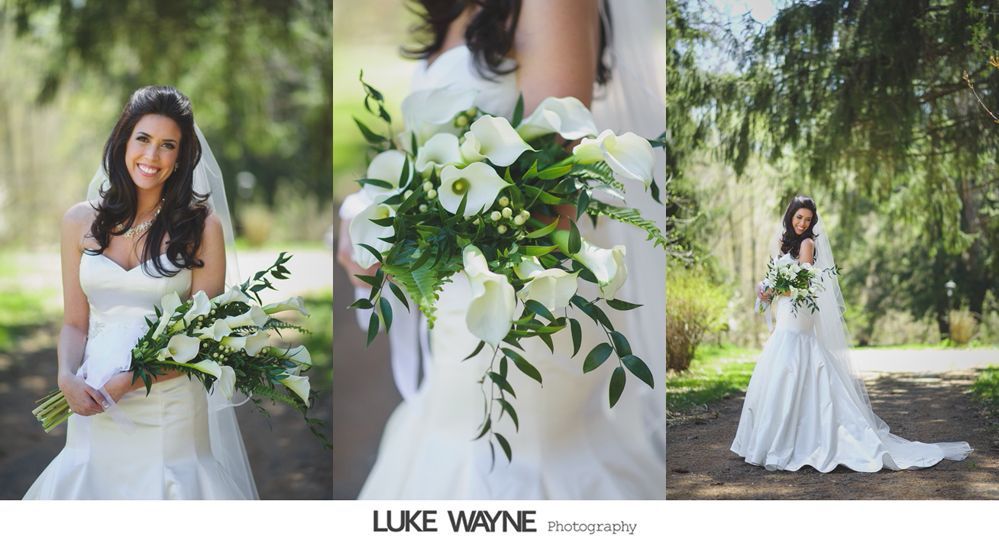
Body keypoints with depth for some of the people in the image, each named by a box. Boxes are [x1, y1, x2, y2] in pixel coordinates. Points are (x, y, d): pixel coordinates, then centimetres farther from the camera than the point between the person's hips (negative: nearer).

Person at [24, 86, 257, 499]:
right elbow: (74, 322, 8)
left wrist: (126, 382, -14)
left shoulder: (201, 224, -5)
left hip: (171, 407, -2)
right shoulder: (81, 221, 4)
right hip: (95, 410, 3)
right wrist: (67, 379, -12)